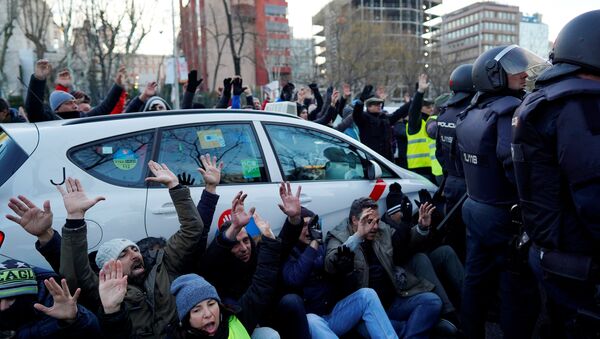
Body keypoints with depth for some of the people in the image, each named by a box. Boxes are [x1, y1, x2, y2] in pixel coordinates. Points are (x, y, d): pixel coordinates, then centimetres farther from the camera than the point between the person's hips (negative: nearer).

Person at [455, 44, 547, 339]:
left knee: (476, 279, 18)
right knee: (519, 291, 4)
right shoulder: (510, 110, -18)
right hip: (506, 215, -9)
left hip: (475, 209, 9)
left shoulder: (470, 114, 9)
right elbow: (517, 167, -29)